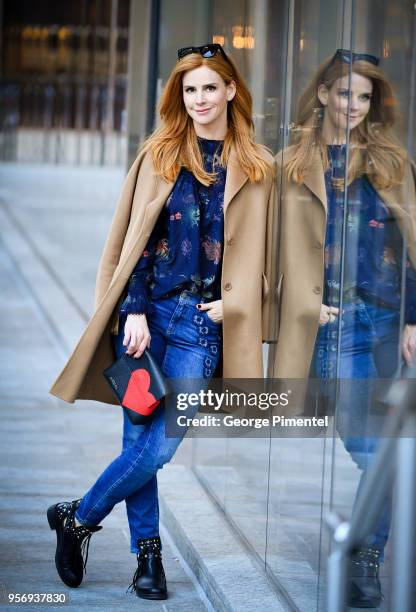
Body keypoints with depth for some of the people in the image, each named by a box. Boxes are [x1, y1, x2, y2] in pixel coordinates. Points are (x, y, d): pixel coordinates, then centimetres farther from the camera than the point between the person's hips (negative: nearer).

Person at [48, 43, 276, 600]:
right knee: (140, 439, 1)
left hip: (202, 323, 0)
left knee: (161, 445, -10)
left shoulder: (256, 169, 7)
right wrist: (135, 312, -7)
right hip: (146, 312, 1)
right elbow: (136, 237, 2)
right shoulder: (160, 154, 6)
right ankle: (148, 552, 16)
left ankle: (79, 517, 11)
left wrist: (232, 305, -4)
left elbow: (257, 251, 10)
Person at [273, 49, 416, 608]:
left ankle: (366, 562, 2)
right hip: (325, 317, 0)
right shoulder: (295, 163, 7)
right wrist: (307, 304, -10)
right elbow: (291, 243, 2)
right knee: (363, 445, 1)